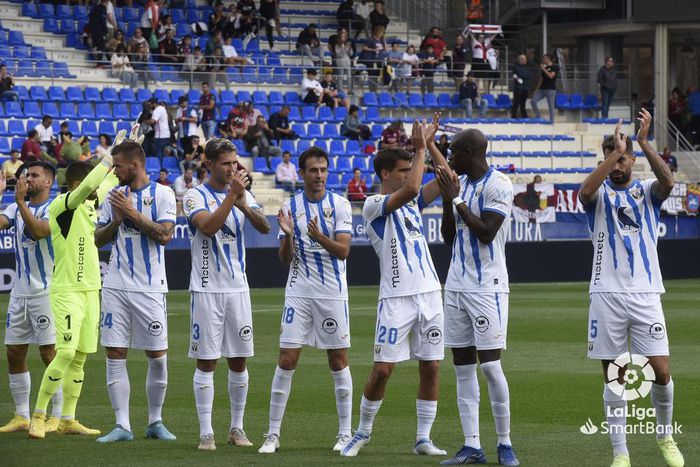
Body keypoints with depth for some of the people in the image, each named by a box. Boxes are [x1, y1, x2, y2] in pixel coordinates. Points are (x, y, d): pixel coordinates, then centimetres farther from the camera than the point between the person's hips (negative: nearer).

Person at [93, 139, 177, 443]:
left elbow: (165, 235, -14)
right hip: (116, 286, 4)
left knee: (157, 357, 1)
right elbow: (98, 239, 12)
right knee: (115, 355, -2)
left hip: (150, 288, -4)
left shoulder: (162, 194, -3)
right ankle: (122, 426, 1)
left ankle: (155, 422, 15)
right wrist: (116, 221, -6)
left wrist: (132, 212, -15)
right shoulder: (114, 195, 10)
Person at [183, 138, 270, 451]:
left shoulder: (242, 193, 9)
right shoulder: (196, 196, -4)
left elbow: (265, 228, -5)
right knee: (206, 362, -3)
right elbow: (208, 226, -22)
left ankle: (237, 428, 17)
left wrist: (244, 205, -21)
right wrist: (232, 196, -23)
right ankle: (206, 432, 0)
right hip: (207, 289, -4)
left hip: (238, 287, 4)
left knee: (239, 360, 7)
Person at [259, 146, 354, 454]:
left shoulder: (340, 205, -1)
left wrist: (319, 237, -28)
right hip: (299, 293, 1)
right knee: (286, 360, -4)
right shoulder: (290, 207, 4)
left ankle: (345, 433, 12)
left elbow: (343, 250, -10)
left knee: (338, 361, 4)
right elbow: (285, 260, 2)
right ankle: (273, 434, 0)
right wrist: (288, 235, -18)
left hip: (333, 293, -1)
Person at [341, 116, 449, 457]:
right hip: (396, 298, -6)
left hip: (429, 293, 6)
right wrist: (420, 147, -13)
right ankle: (363, 432, 12)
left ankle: (423, 438, 10)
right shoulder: (374, 205, -5)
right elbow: (411, 188, -21)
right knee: (383, 369, -6)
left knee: (431, 366, 3)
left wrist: (430, 144, 8)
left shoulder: (412, 202, 17)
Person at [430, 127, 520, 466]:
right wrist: (447, 199, 2)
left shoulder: (498, 186, -11)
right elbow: (449, 238, 14)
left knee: (490, 364, -9)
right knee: (463, 367, 5)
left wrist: (457, 198, -14)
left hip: (487, 286, -8)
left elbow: (486, 233, -19)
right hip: (456, 285, 8)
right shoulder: (459, 183, 12)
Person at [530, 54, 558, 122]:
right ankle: (538, 117, -1)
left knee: (551, 107, -5)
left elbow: (551, 76, -17)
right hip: (542, 88, 7)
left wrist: (543, 69, -10)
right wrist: (536, 90, 15)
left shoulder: (555, 67, -2)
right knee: (532, 101, -9)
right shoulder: (545, 67, 17)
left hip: (550, 89, -7)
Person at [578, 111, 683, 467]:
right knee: (613, 376, 1)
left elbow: (667, 182, -15)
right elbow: (585, 190, -19)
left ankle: (665, 435, 19)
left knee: (661, 371, -6)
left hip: (645, 293, 0)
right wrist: (615, 151, -22)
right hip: (607, 294, 0)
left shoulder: (646, 191, 9)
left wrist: (643, 142, -23)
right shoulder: (600, 193, 7)